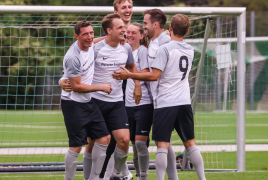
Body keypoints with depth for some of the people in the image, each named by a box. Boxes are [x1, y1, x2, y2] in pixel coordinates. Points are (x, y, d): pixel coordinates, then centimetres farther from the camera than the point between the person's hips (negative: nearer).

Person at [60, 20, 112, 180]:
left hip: (88, 101, 8)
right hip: (73, 104, -8)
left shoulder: (91, 46, 1)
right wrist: (101, 87, -11)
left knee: (104, 138, 6)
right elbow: (76, 86, -19)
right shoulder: (73, 57, -23)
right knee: (76, 147, -7)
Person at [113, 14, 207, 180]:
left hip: (165, 102, -5)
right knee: (190, 143, 10)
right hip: (184, 102, 5)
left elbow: (154, 75, -15)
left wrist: (130, 75, -8)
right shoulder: (190, 51, 10)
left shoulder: (165, 49, -10)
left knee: (163, 145, -5)